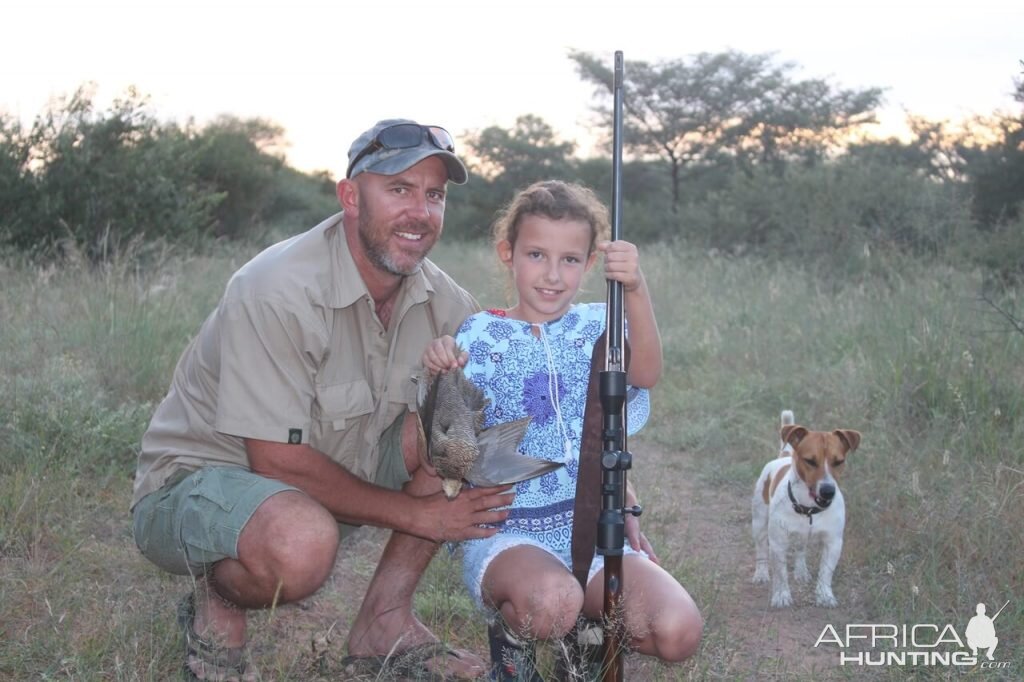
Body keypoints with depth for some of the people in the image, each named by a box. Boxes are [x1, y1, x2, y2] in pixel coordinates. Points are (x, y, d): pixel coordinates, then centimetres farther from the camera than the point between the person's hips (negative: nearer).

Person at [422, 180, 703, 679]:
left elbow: (645, 374, -15)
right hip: (507, 531, -3)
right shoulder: (482, 335, 2)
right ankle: (510, 638, 1)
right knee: (552, 601, -37)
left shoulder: (596, 326, 7)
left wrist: (635, 289, -31)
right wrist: (442, 375, -26)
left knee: (678, 633, -20)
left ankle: (587, 626, 13)